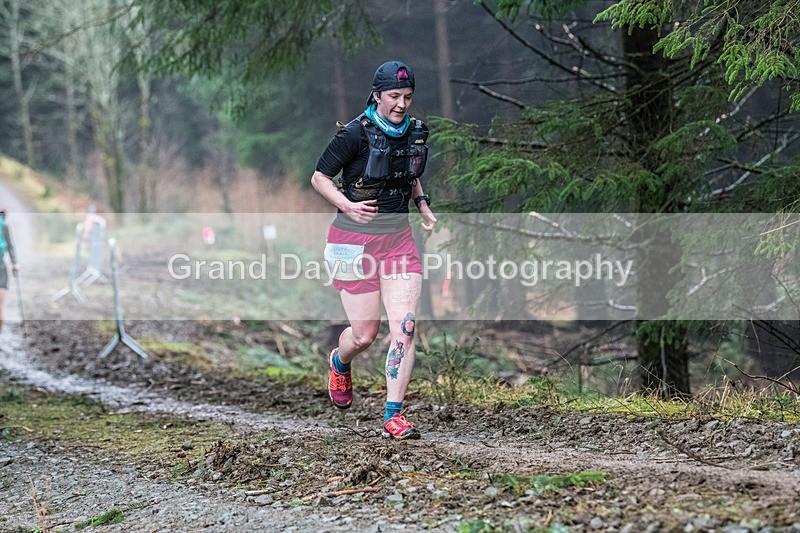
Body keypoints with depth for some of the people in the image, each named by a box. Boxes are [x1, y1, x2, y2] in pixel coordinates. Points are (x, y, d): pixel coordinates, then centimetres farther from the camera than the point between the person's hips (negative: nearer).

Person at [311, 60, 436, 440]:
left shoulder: (415, 132, 5)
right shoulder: (356, 134, -13)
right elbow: (319, 178, -6)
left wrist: (423, 204, 7)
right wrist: (348, 207, -20)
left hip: (398, 238, 4)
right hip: (355, 241, -4)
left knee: (404, 327, -9)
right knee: (365, 334, 2)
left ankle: (393, 416, -5)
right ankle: (340, 363, 39)